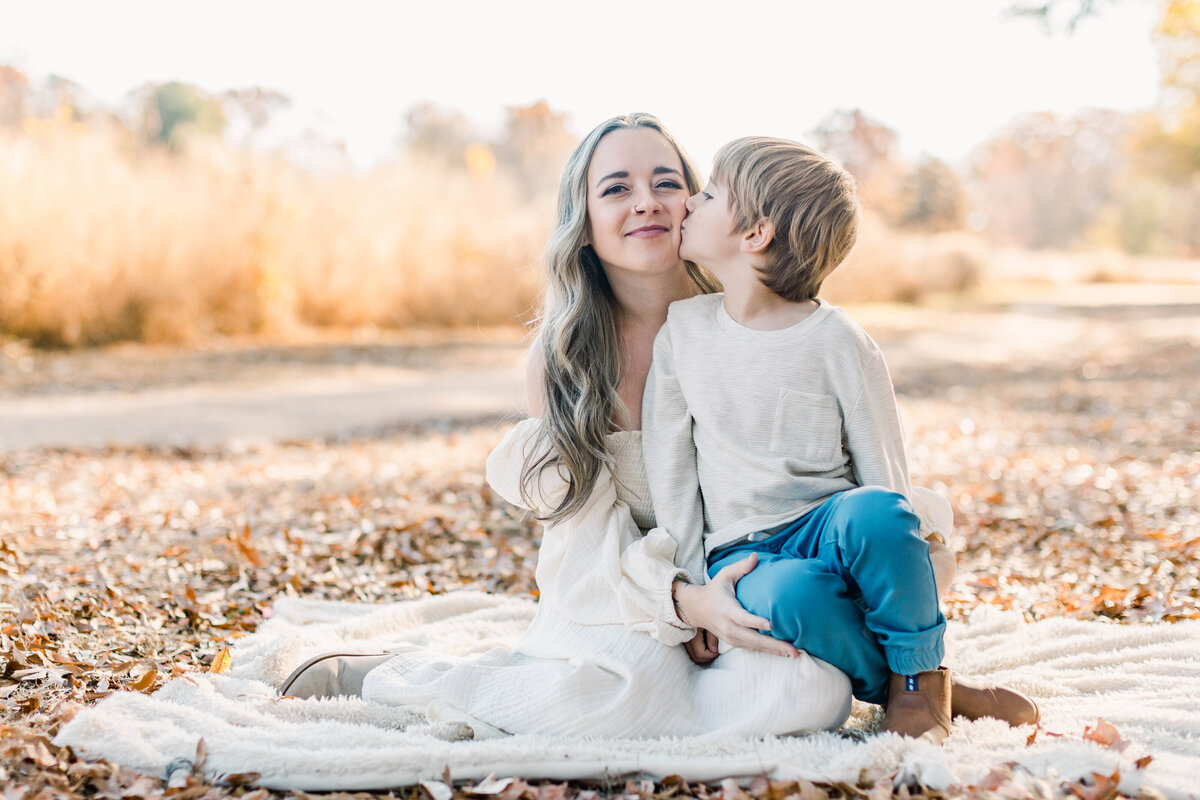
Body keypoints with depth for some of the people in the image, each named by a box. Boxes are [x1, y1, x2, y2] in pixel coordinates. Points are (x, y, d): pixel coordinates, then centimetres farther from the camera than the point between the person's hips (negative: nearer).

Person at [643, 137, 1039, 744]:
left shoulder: (835, 339, -6)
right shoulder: (682, 330, 3)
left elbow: (885, 475, -2)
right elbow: (668, 476, 5)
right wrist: (691, 591, -2)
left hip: (827, 530, -1)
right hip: (743, 556, 1)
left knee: (874, 511, -36)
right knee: (786, 594, -36)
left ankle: (921, 681, -11)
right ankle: (890, 687, -8)